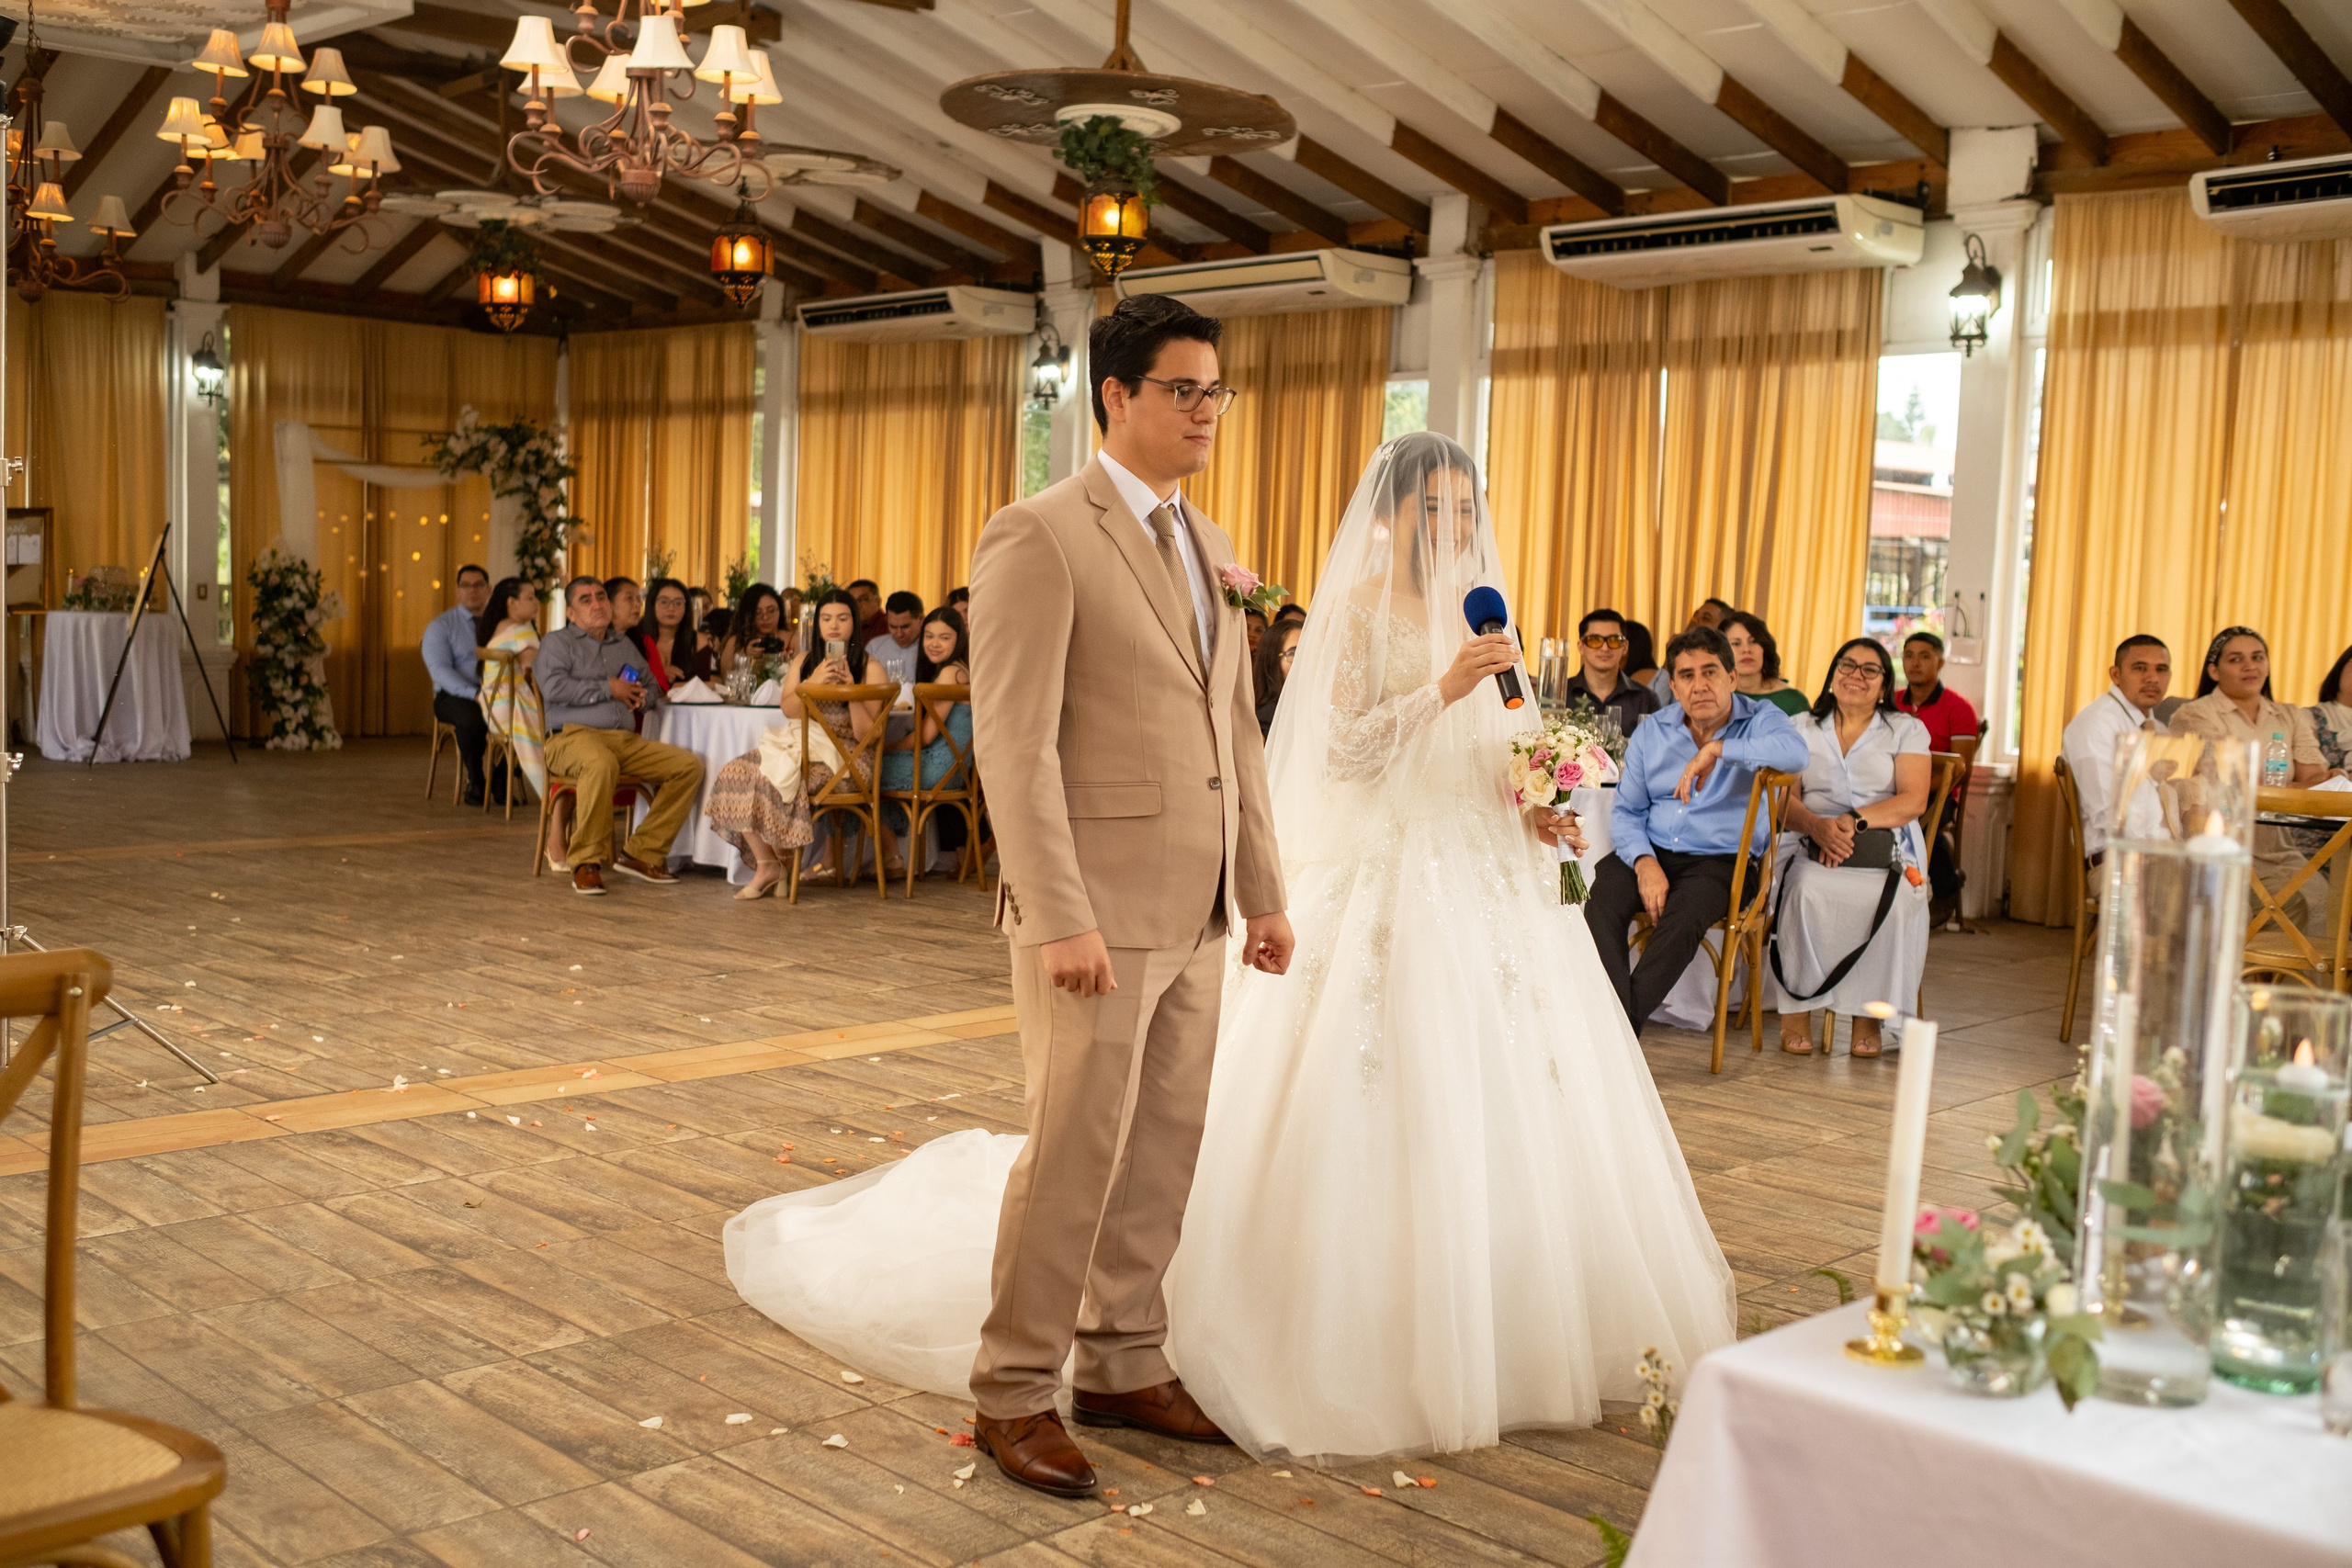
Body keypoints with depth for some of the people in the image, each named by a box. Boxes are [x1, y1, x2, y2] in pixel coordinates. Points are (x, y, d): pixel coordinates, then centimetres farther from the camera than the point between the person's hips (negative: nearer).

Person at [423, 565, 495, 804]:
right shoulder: (440, 625, 4)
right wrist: (475, 694, -25)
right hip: (454, 696, -3)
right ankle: (475, 783, -17)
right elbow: (439, 670, -10)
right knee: (471, 716, -38)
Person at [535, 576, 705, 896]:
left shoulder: (624, 646, 28)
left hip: (627, 740, 7)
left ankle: (641, 854, -9)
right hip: (574, 736, -6)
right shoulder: (557, 642, 10)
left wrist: (641, 696, 10)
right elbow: (553, 687, -10)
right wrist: (608, 689, -4)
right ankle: (586, 862, -29)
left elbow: (652, 690, 36)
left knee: (689, 765, -13)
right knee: (601, 763, -42)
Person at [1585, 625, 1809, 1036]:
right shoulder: (1651, 732, 11)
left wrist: (1717, 748, -29)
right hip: (1652, 851, 3)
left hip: (1721, 859, -3)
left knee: (1681, 919, -34)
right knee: (1602, 899, -28)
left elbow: (1795, 752, -25)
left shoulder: (1760, 720, 0)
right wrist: (1644, 862, -13)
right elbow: (1627, 810, 8)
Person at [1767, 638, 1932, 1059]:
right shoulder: (1803, 729, 18)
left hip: (1886, 851, 0)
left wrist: (1854, 820, -15)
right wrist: (1817, 825, -18)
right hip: (1812, 849, 0)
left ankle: (1868, 1012, -19)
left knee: (1894, 904, -34)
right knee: (1805, 893, -35)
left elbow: (1914, 800, 0)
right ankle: (1796, 1008, -26)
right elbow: (1783, 797, 5)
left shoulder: (1906, 730, 14)